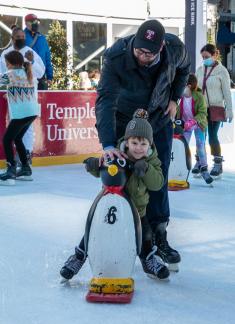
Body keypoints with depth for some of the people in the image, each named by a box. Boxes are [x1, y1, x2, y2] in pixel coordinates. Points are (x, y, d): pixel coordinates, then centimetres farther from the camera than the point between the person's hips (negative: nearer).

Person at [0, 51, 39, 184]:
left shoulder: (11, 74, -7)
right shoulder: (28, 73, 14)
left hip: (21, 113, -8)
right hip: (32, 112, 8)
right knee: (17, 138, 21)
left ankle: (11, 171, -16)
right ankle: (26, 168, 25)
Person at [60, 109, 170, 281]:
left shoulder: (151, 160, -13)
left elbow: (157, 183, -21)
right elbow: (101, 171, -6)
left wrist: (146, 169, -37)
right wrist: (94, 165, -29)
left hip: (137, 206, 1)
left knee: (145, 235, 0)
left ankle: (149, 260, 30)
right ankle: (79, 256, 25)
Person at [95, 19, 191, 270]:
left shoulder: (176, 48, -22)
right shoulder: (115, 57, -32)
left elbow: (183, 68, 5)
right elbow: (105, 101, -39)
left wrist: (174, 98, -3)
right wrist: (107, 144, -48)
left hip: (159, 119, 2)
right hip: (123, 121, -2)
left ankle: (158, 237, 10)